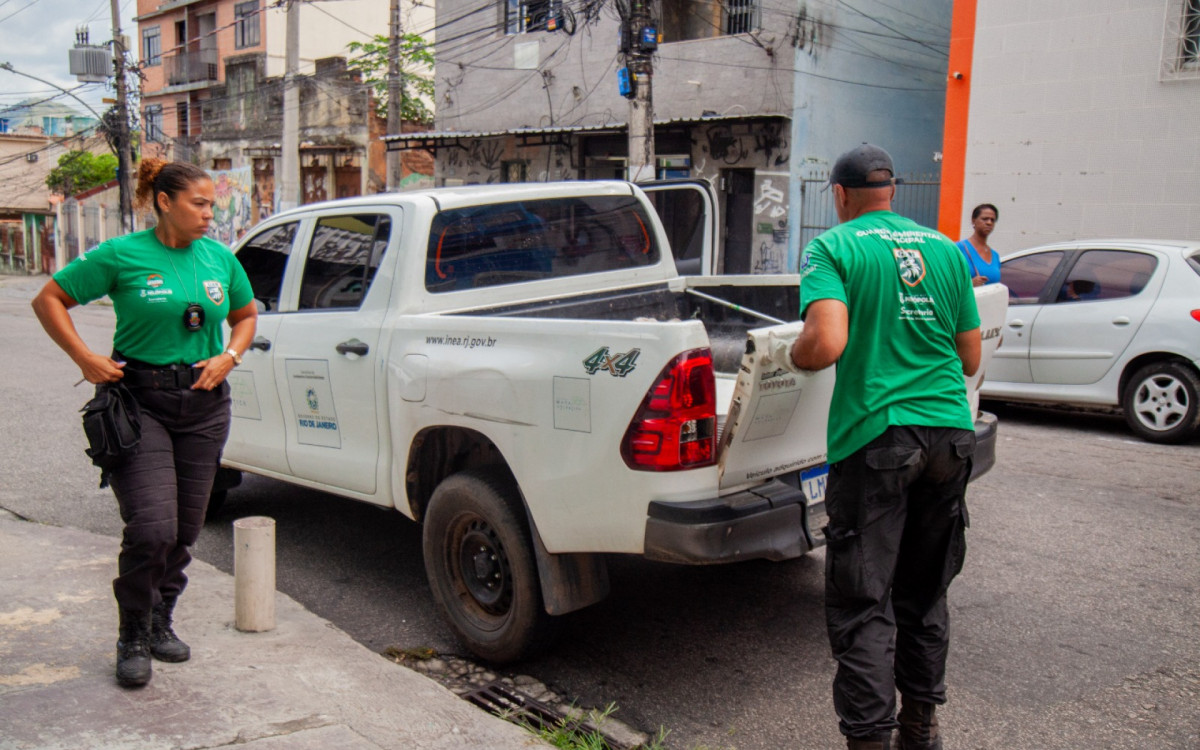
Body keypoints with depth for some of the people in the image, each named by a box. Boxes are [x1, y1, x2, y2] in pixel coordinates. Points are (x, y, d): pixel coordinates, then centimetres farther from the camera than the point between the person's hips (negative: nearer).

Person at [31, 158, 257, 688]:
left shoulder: (220, 258, 6)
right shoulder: (122, 255, -6)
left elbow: (246, 315, 20)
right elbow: (49, 299, 1)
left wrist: (229, 357, 2)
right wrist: (85, 358, -9)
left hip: (204, 404, 5)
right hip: (139, 401, -4)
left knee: (185, 529, 10)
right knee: (152, 529, -12)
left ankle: (161, 623, 30)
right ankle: (133, 637, 10)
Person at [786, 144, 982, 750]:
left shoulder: (833, 247, -4)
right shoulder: (946, 249, 12)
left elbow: (826, 343, -20)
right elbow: (971, 359, 14)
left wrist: (793, 356, 1)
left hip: (876, 436, -6)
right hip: (950, 432, 6)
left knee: (863, 602, 2)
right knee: (924, 591, 20)